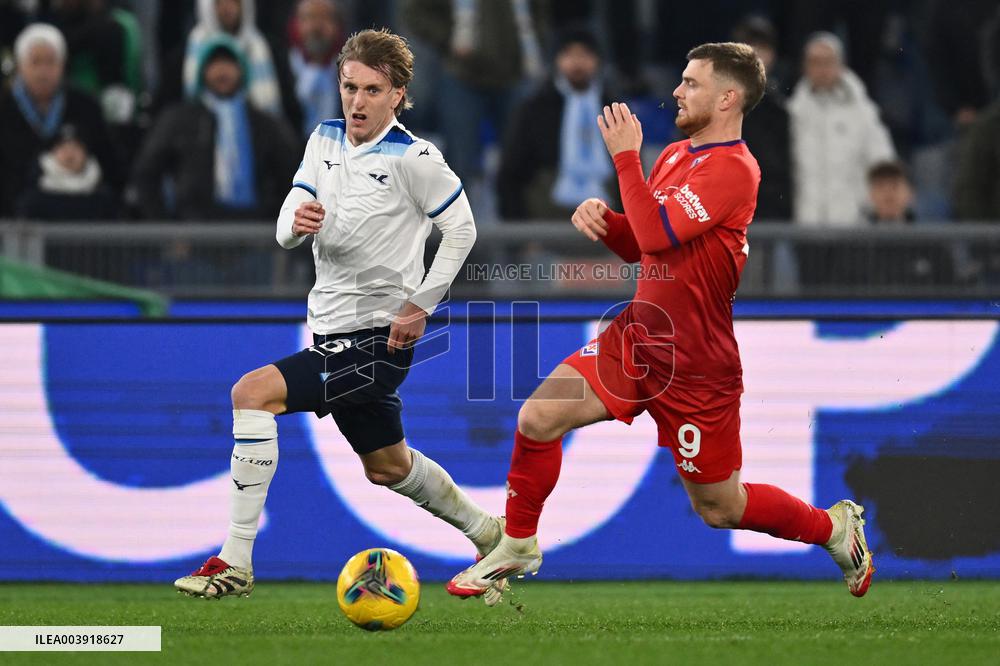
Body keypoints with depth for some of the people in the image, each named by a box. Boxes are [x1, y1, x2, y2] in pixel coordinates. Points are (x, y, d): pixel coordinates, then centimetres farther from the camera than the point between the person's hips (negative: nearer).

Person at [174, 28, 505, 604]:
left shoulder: (413, 157, -13)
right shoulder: (325, 140, 7)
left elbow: (461, 228, -7)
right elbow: (286, 231, 3)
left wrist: (420, 306, -11)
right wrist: (297, 223, -21)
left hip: (382, 336, -8)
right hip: (333, 329, 8)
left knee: (253, 394, -23)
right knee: (387, 467, 23)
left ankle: (236, 563, -21)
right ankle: (485, 531, 46)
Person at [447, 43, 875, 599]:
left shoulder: (733, 169, -20)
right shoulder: (676, 155, 8)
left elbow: (656, 236, -29)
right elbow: (638, 246, 17)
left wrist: (626, 156, -21)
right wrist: (601, 216, -4)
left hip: (698, 371, -7)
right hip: (638, 338, 7)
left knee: (720, 508, 5)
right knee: (538, 417, -9)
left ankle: (836, 527, 29)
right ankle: (518, 548, 8)